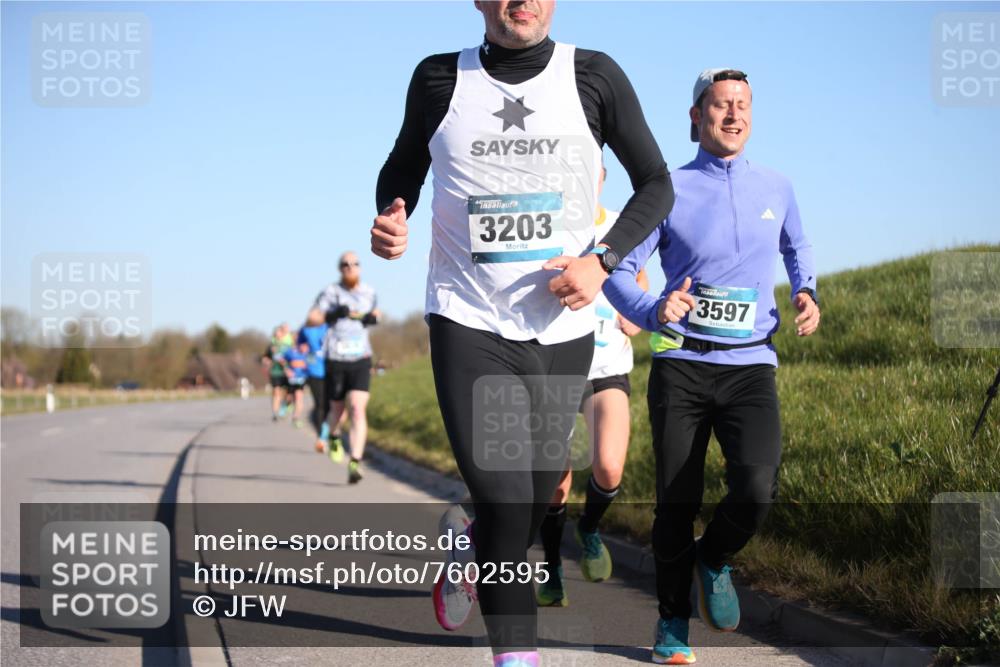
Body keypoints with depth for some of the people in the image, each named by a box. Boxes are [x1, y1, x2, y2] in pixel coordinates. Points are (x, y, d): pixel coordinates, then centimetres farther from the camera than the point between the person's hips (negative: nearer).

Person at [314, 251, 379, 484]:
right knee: (338, 408, 13)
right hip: (335, 359, -1)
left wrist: (373, 318, 3)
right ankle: (334, 436, 49)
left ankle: (355, 463, -19)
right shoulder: (331, 292, -2)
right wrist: (333, 314, -22)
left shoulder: (369, 293, 8)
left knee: (358, 409, -15)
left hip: (361, 360, 1)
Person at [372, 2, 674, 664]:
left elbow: (656, 184, 5)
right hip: (468, 322, -2)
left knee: (536, 499, 13)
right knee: (504, 499, -13)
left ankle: (467, 547, 46)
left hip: (562, 328, 2)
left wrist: (603, 260, -11)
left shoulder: (594, 76, -2)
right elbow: (403, 169, 16)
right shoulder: (440, 79, 0)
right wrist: (390, 217, -7)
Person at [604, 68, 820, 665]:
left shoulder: (776, 188, 10)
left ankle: (714, 560, 12)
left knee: (758, 489, -20)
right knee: (677, 503, 2)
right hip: (681, 368, -1)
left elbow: (798, 248, 29)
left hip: (751, 367, 1)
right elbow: (616, 269, 0)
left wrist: (807, 294, 8)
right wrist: (653, 313, -20)